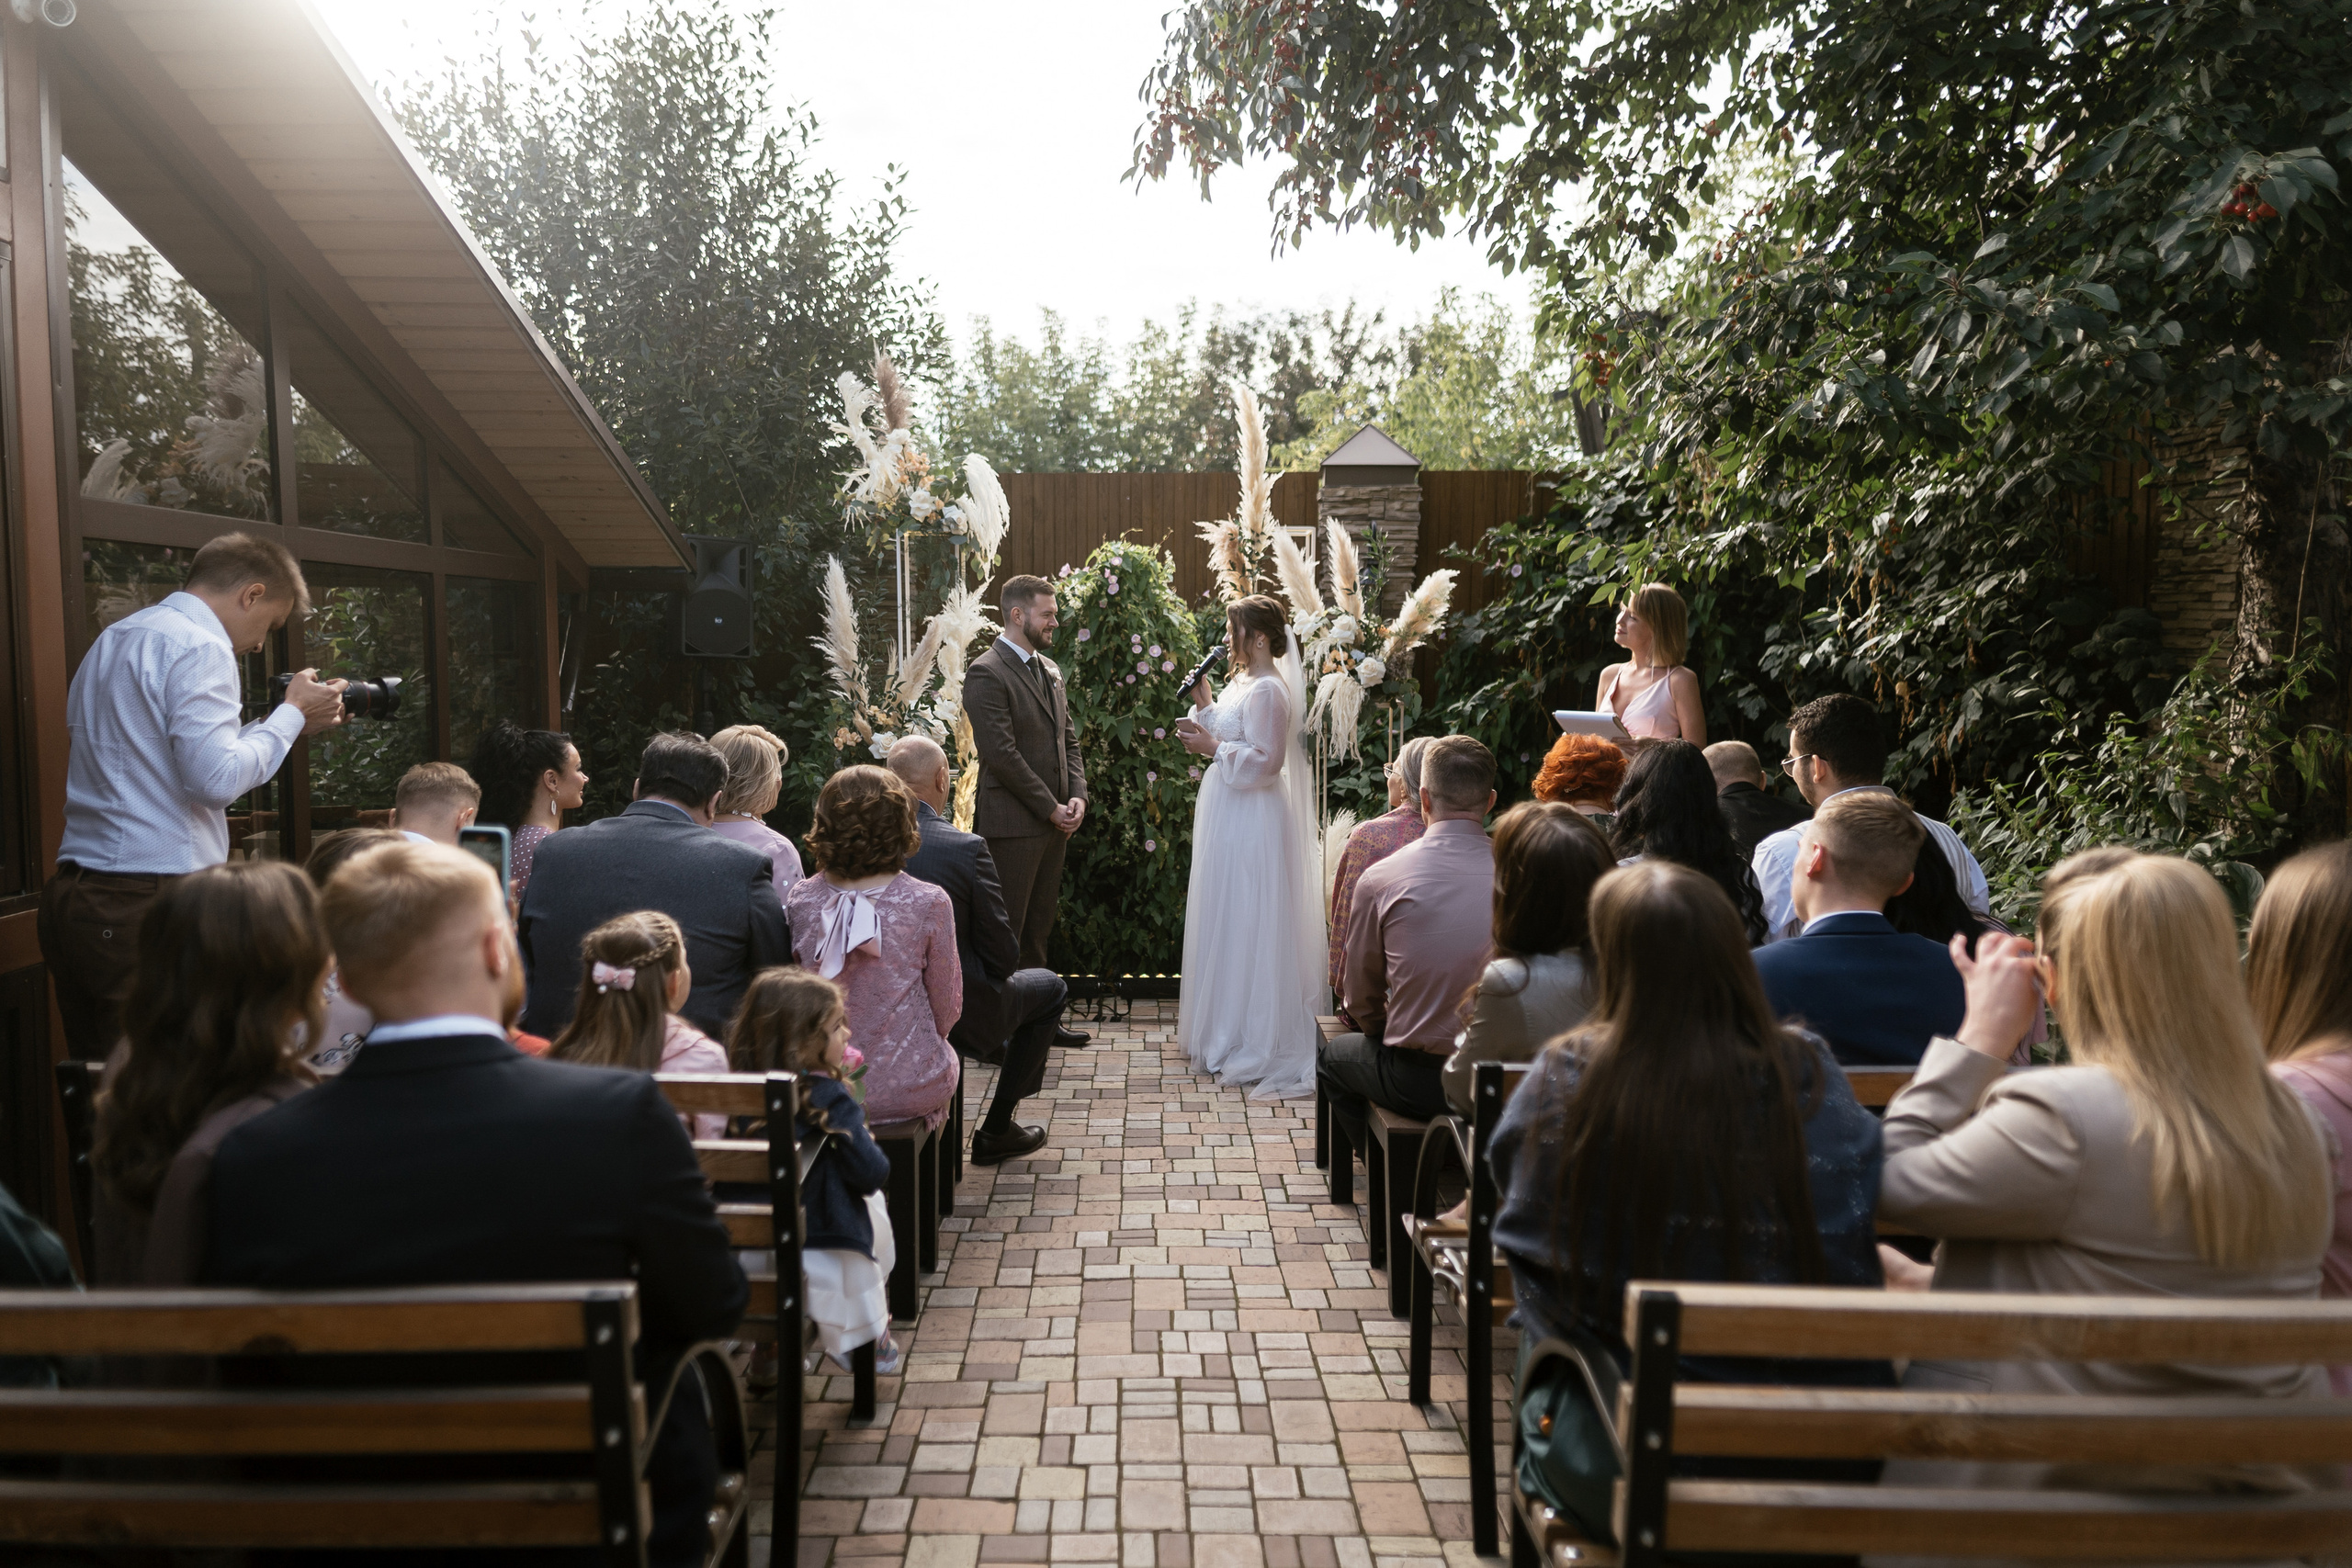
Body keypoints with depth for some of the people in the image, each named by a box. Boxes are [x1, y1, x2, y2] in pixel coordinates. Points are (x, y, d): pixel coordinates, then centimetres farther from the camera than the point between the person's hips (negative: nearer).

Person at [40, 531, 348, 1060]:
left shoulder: (113, 641, 21)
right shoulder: (199, 646, -10)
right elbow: (217, 778, -18)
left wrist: (281, 723, 21)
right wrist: (292, 714, -5)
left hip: (74, 893, 10)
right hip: (148, 901, -10)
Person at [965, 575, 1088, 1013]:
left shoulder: (1048, 669, 15)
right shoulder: (987, 674, -12)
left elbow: (1068, 738, 17)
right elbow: (1002, 754, -18)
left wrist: (1077, 796, 1)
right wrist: (1051, 808, -14)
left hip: (1053, 821, 8)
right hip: (1012, 824, -8)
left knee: (1038, 927, 15)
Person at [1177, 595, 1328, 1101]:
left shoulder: (1268, 690, -18)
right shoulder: (1240, 683, 12)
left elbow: (1266, 760, -23)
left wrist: (1213, 747, -19)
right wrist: (1204, 707, 7)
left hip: (1252, 821, -10)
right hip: (1228, 814, 10)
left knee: (1245, 924, -3)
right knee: (1226, 921, 17)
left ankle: (1253, 1044, 8)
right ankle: (1227, 1031, 29)